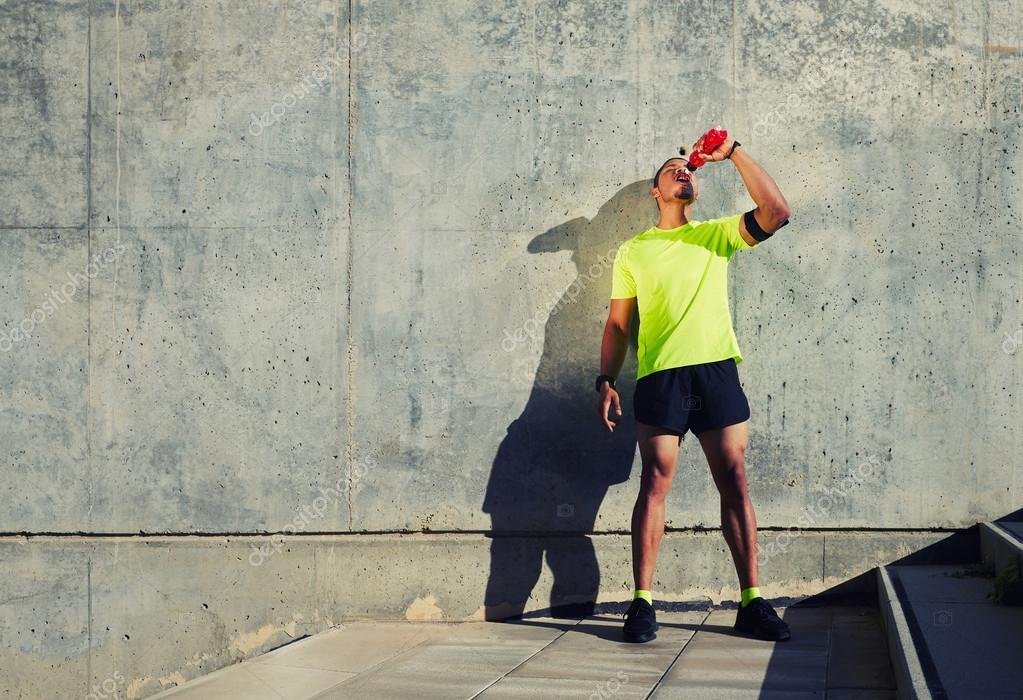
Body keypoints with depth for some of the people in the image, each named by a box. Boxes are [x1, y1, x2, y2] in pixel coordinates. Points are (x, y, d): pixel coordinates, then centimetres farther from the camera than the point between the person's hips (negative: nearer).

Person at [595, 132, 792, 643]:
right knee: (655, 482, -6)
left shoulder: (716, 234, 15)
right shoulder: (633, 251, 14)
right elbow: (618, 324, 13)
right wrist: (606, 380, 0)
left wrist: (734, 154, -3)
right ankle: (642, 602, -4)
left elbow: (776, 213, -2)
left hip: (716, 371, 1)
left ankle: (751, 601, 2)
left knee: (734, 481, -1)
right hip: (659, 376, -1)